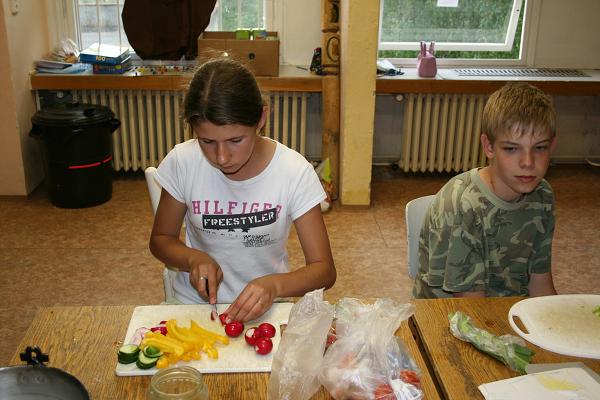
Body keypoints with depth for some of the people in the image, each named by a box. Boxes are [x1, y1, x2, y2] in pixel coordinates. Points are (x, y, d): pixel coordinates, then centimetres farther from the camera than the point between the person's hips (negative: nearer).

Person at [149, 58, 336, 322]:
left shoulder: (295, 172, -16)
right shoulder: (182, 162, -11)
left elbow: (324, 270, -12)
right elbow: (160, 240, 4)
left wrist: (274, 285, -32)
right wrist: (195, 258, -17)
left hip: (261, 309, -1)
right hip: (195, 303, 2)